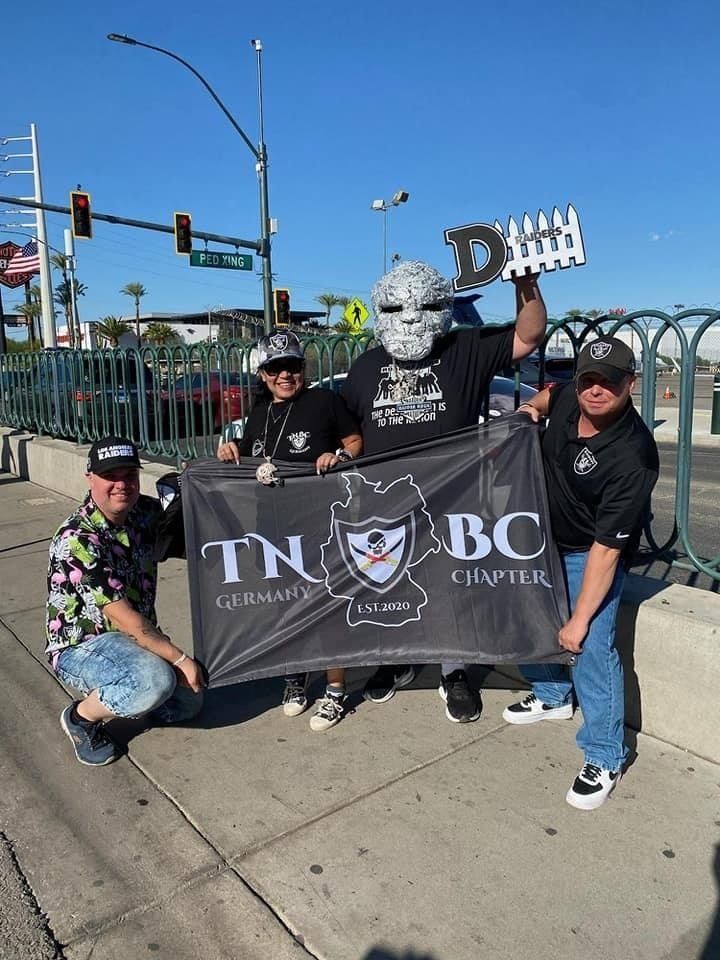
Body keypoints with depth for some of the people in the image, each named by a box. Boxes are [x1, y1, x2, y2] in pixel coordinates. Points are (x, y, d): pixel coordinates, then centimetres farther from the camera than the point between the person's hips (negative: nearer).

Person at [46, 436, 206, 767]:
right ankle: (81, 716, -4)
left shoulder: (144, 511, -6)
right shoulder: (76, 541, -26)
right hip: (81, 647, -7)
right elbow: (126, 619, -26)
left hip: (135, 636, 7)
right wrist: (181, 659, -23)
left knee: (188, 703, -1)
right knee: (156, 680, -33)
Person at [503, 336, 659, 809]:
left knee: (591, 647, -13)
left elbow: (605, 548, -30)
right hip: (544, 539, 8)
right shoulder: (568, 398, -15)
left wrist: (579, 619, -24)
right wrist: (534, 406, -7)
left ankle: (605, 757, 7)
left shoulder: (631, 457, -33)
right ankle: (553, 697, 44)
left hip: (592, 555, -7)